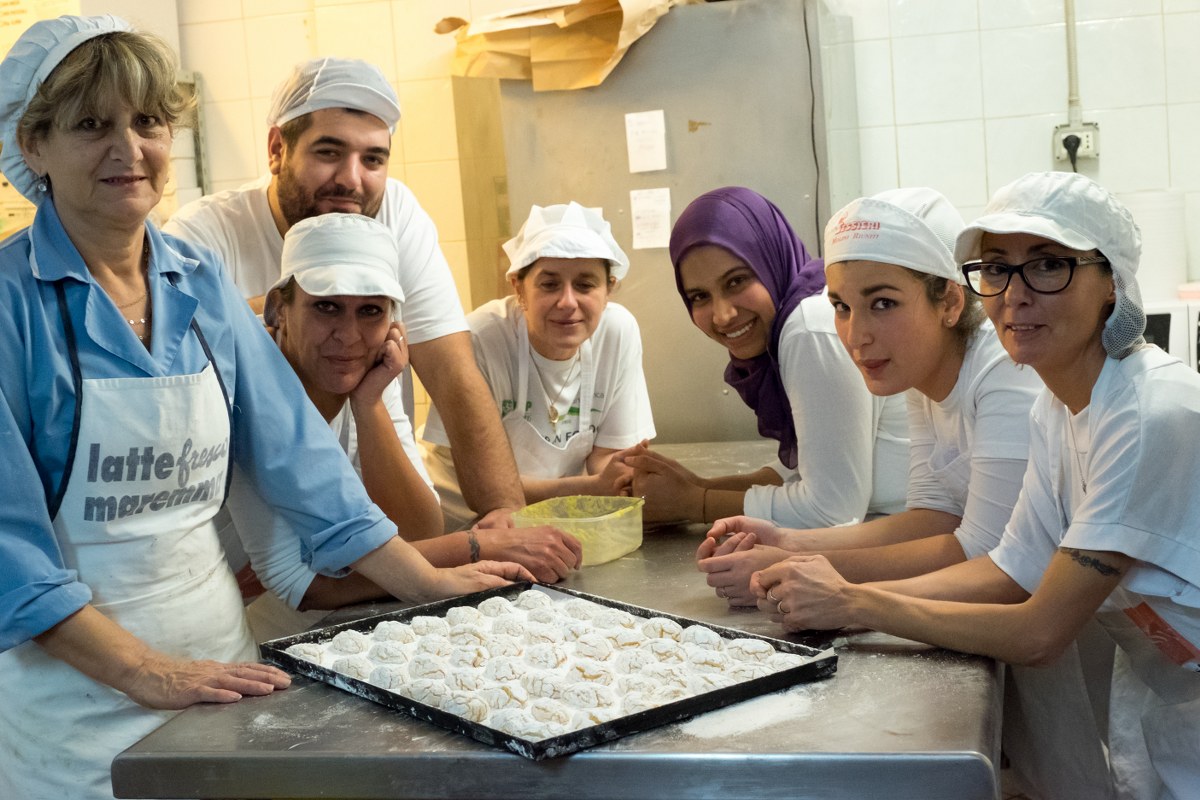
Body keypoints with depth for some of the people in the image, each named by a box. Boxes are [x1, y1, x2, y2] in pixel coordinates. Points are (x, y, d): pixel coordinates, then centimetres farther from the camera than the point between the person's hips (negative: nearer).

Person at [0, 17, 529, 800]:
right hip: (71, 678, -5)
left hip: (217, 646, 5)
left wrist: (426, 582, 0)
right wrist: (142, 670, -22)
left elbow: (292, 449, 4)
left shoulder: (202, 283, 2)